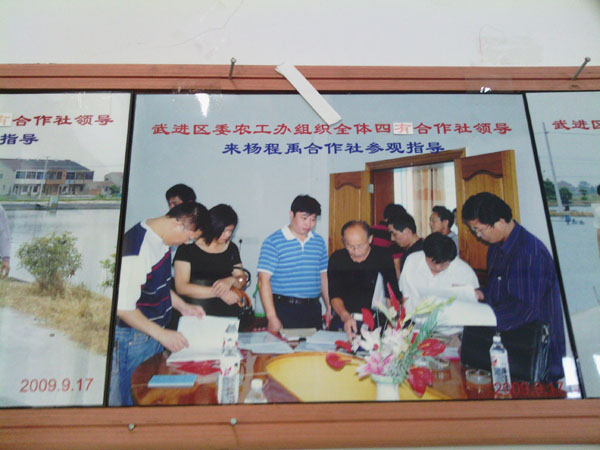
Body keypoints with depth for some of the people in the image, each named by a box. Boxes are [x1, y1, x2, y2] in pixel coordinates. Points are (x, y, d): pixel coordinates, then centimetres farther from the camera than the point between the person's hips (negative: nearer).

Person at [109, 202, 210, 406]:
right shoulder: (137, 250, -27)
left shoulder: (160, 238, 2)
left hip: (155, 332, 9)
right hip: (133, 338, -9)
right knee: (129, 399, 7)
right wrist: (162, 334, -24)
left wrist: (183, 307, 10)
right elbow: (123, 308, -25)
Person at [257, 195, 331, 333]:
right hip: (285, 310, -5)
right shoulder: (273, 242, -7)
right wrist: (272, 318, -16)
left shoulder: (319, 242, 11)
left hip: (313, 309, 5)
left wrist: (329, 307, 14)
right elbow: (264, 281, -11)